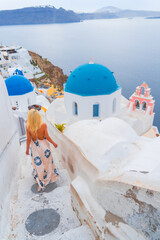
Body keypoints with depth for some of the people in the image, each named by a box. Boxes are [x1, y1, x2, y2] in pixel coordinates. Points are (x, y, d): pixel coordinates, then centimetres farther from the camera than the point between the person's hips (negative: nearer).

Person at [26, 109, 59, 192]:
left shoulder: (28, 127, -21)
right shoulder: (43, 125, -24)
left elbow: (28, 139, -13)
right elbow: (47, 137, -16)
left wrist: (27, 149, 3)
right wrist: (53, 143, 1)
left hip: (35, 147, 1)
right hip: (44, 145, 0)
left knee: (38, 163, 18)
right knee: (47, 160, 23)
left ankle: (41, 182, 28)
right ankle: (49, 176, 46)